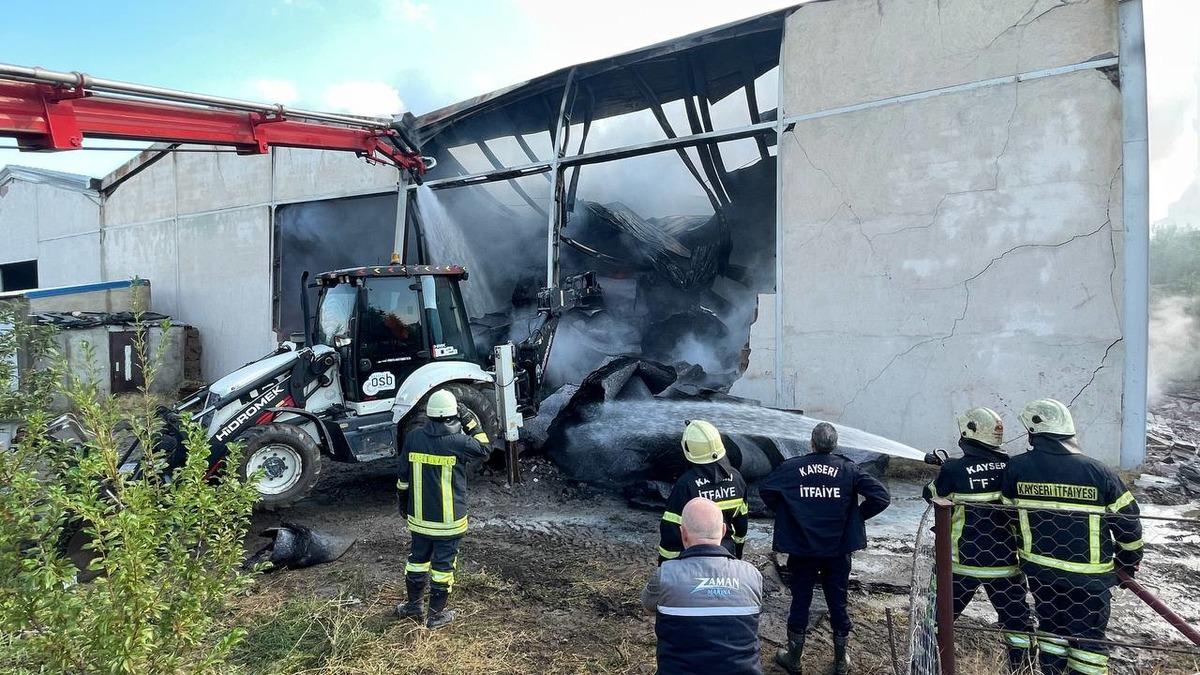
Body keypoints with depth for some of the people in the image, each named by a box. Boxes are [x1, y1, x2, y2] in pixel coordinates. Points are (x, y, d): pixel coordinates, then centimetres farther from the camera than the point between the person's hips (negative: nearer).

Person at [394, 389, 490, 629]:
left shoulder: (413, 437, -6)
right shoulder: (458, 442, -19)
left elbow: (403, 477, 3)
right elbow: (483, 449, 1)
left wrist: (403, 503, 18)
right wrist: (471, 420, 1)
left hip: (419, 516, 4)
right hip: (449, 519, -4)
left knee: (418, 560, 21)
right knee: (443, 565, 10)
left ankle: (413, 606, 36)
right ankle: (436, 614, 21)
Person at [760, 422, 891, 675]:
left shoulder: (792, 467, -11)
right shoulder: (849, 469, -8)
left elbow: (765, 489, -11)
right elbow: (881, 497, -11)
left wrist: (784, 512, 4)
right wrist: (857, 516, 3)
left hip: (801, 550, -1)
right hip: (839, 550, 1)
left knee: (800, 601, 12)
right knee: (838, 603, 15)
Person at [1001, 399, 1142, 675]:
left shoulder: (1017, 468, -11)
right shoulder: (1098, 472, -14)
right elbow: (1128, 523, -6)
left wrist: (1020, 549, 18)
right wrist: (1129, 561, 13)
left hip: (1039, 568, 2)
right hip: (1090, 574, -2)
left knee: (1051, 627, 21)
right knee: (1088, 637, 13)